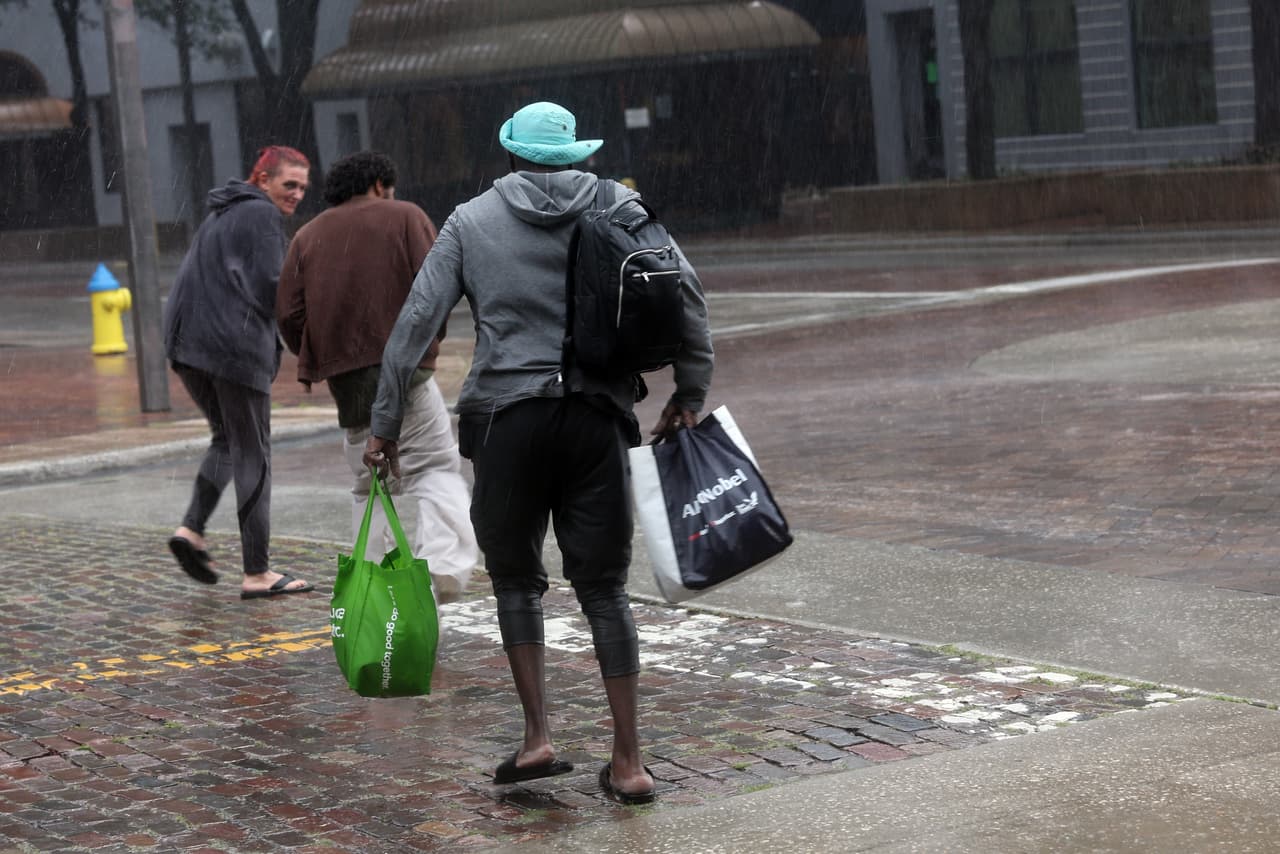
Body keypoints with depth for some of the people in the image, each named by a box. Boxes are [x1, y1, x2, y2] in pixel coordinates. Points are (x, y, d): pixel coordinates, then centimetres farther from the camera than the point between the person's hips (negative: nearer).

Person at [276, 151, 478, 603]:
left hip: (342, 378, 4)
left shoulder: (307, 235, 15)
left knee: (369, 484, 13)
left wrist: (317, 361, 19)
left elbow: (288, 314, 6)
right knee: (438, 468, 1)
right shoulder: (405, 217, 5)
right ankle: (442, 561, -20)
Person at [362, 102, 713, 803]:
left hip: (508, 420, -1)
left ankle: (538, 738, 7)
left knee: (515, 576, 16)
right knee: (604, 586, 6)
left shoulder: (471, 221, 7)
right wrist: (689, 392, 5)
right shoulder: (619, 206, 9)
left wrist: (385, 423, 4)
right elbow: (685, 292, 0)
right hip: (598, 418, 1)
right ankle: (628, 762, 6)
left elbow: (417, 320, 1)